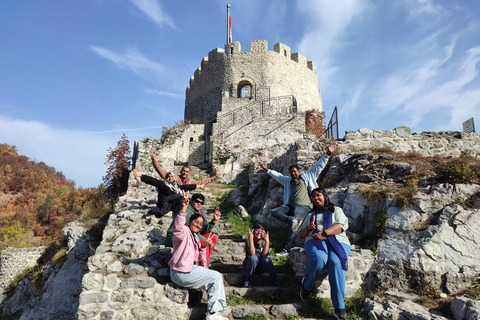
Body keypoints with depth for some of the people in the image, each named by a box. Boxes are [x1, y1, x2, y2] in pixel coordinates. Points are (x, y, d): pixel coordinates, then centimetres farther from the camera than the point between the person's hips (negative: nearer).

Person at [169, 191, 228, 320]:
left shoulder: (195, 237, 21)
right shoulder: (184, 232, -6)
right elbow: (178, 226, -32)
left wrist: (204, 247, 0)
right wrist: (184, 207, -44)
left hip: (191, 269, 10)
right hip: (181, 272, -10)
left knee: (216, 277, 6)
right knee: (216, 277, -12)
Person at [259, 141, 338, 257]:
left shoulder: (307, 176, 15)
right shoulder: (288, 181, 28)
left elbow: (319, 165, 11)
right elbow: (277, 175, 42)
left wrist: (327, 154, 4)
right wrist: (267, 170, 46)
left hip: (303, 206, -6)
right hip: (290, 205, 6)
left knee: (294, 226, -25)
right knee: (274, 212, -17)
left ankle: (287, 249, -25)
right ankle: (293, 220, -33)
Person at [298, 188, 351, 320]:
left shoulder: (336, 210, 23)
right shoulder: (311, 215, 32)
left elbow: (343, 225, 2)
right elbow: (301, 234, 26)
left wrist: (324, 233, -13)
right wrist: (309, 228, 1)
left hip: (337, 241, -1)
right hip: (315, 241, 1)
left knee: (336, 262, -35)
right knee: (318, 257, -38)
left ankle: (339, 307, -33)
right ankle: (307, 287, -15)